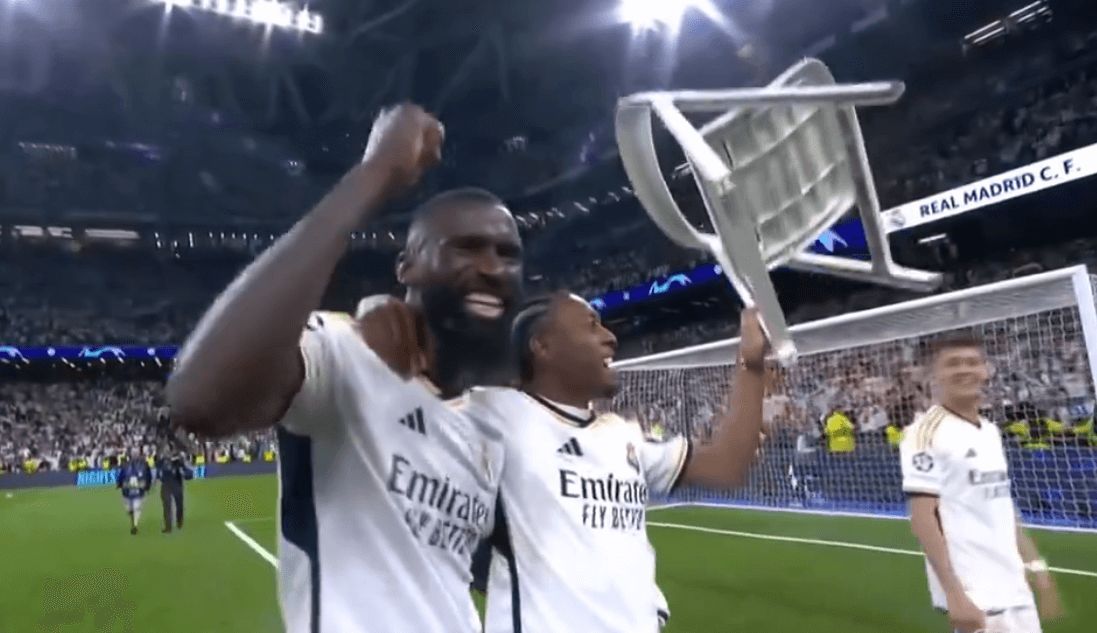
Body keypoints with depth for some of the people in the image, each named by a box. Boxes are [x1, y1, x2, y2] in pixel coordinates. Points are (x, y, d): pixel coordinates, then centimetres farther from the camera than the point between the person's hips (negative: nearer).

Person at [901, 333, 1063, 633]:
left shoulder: (991, 431, 12)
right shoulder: (927, 431, -13)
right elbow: (922, 517, -17)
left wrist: (1035, 565, 16)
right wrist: (953, 592, -21)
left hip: (1013, 585, 8)